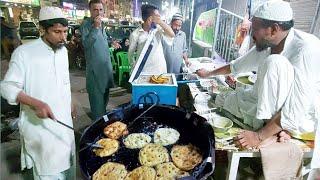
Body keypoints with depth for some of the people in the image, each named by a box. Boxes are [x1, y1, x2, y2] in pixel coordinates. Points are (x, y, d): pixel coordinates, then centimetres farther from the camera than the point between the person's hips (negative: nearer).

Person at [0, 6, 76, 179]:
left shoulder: (63, 50, 4)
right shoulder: (24, 52, -16)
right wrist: (35, 103, -30)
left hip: (64, 118, 6)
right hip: (40, 123, -5)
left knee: (66, 160, 21)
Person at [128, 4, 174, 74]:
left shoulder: (158, 30, 0)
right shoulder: (135, 34, -6)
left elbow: (171, 35, -15)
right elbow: (130, 53, 3)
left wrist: (160, 22, -18)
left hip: (160, 71, 2)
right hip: (143, 71, -2)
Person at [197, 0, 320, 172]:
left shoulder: (306, 49, -31)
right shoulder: (266, 45, -9)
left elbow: (296, 109, -33)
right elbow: (237, 66, 5)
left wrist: (259, 136, -29)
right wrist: (209, 73, 13)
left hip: (306, 117, -7)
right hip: (280, 107, 7)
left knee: (273, 64, -27)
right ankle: (281, 127, 3)